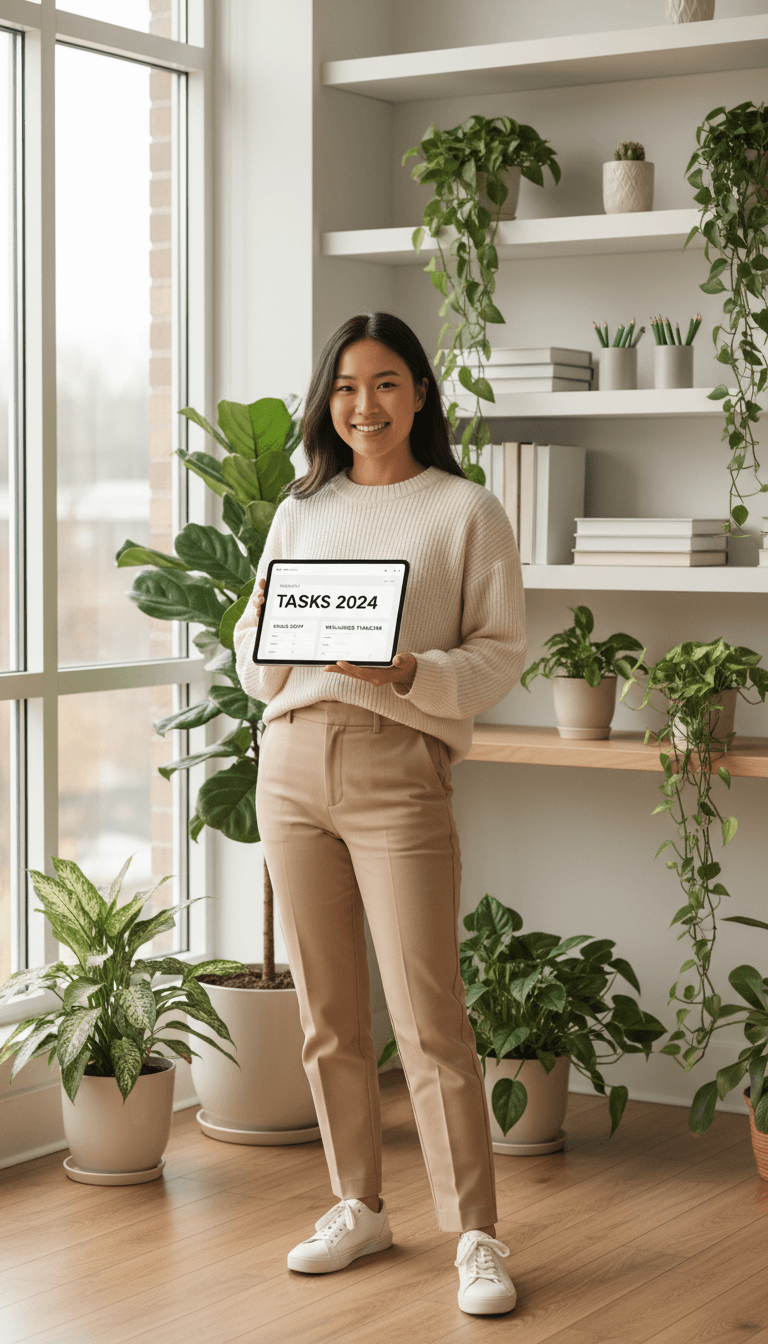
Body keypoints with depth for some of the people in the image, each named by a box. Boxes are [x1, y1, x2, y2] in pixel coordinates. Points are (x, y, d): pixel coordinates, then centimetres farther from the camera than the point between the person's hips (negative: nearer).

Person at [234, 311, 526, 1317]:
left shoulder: (466, 511, 2)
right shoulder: (301, 512, 15)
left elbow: (501, 654, -3)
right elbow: (255, 671, 15)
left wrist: (409, 673, -19)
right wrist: (265, 626, -7)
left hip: (400, 765, -5)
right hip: (292, 762, 5)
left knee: (428, 1014, -8)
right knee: (328, 1012, 9)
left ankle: (476, 1235, 1)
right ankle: (359, 1207, 23)